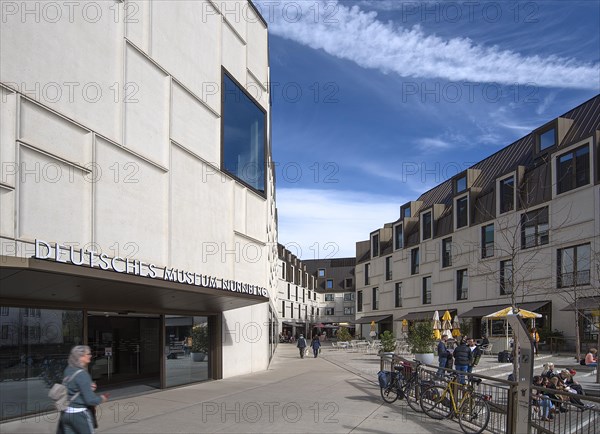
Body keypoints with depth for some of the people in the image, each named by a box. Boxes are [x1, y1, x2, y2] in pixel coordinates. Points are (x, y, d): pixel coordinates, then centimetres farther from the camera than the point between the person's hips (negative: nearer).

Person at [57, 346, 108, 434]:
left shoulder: (68, 370, 5)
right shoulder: (82, 374, -20)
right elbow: (90, 400, -20)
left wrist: (90, 386, 3)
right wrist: (102, 398, 0)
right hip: (80, 414, -7)